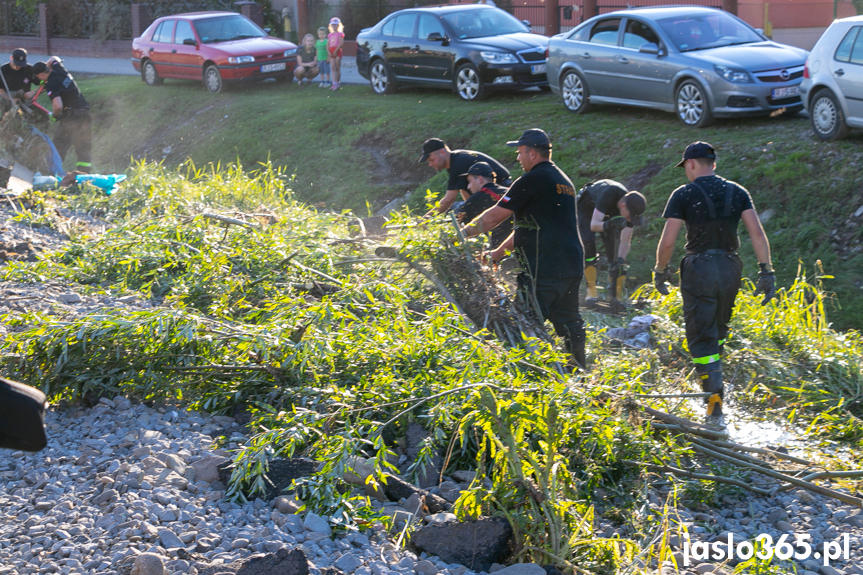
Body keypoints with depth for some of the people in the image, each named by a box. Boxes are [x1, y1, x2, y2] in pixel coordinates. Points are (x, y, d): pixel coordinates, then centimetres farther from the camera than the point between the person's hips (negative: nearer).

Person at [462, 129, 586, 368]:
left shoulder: (532, 180, -9)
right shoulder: (563, 180, 19)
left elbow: (495, 216, -7)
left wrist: (462, 233, 5)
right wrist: (499, 252, 27)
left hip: (544, 268, -9)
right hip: (572, 265, 9)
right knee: (569, 323, 14)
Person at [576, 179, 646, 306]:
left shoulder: (631, 208, -28)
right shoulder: (609, 194, -44)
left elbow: (625, 242, -24)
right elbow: (593, 225, -47)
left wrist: (620, 260, -40)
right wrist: (608, 225, -66)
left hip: (608, 213, 4)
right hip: (586, 205, -4)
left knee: (616, 253, -8)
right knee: (588, 244, -23)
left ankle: (616, 297, -5)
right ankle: (591, 292, -16)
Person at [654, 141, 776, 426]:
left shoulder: (684, 195, -4)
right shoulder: (737, 192, 7)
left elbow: (667, 242, -7)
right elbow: (758, 233, -2)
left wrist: (660, 271, 8)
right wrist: (766, 271, -1)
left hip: (699, 269, -4)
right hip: (730, 268, 4)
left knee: (701, 337, -2)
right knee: (718, 330, 24)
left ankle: (715, 402, -13)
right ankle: (712, 381, 35)